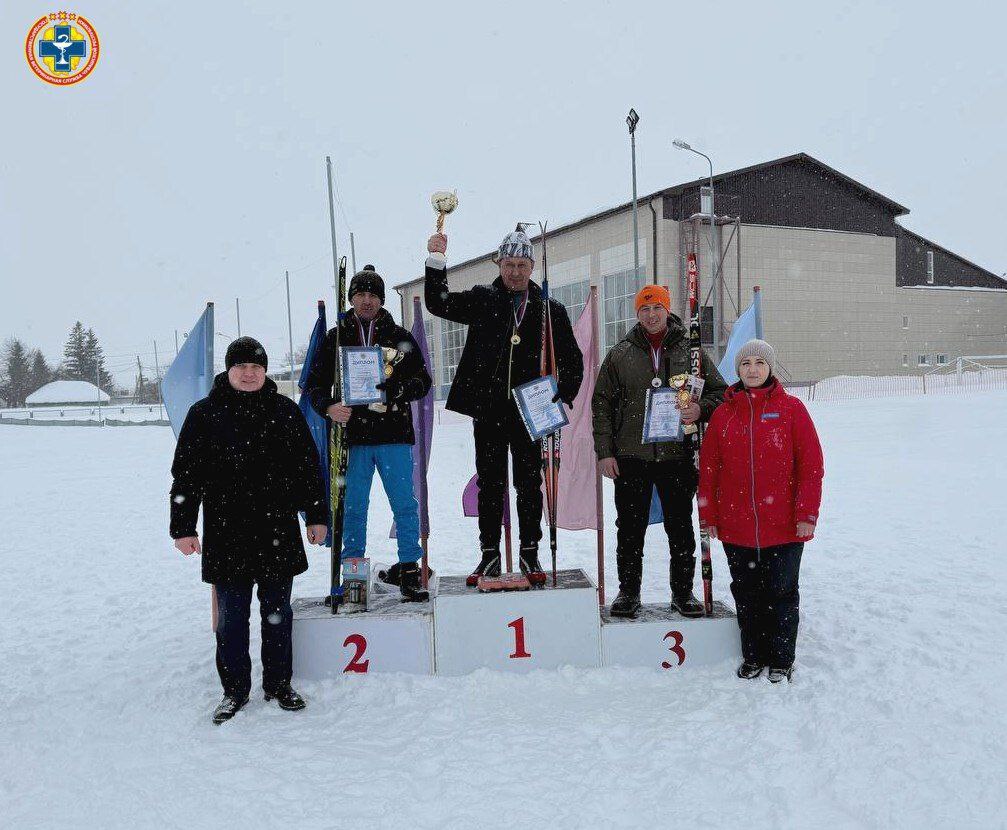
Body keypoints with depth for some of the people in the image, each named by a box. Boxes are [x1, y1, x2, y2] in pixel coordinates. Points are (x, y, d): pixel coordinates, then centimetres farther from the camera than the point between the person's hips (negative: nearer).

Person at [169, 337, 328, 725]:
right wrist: (183, 527, -1)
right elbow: (186, 475, 2)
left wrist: (316, 515, 8)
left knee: (277, 611, 11)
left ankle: (279, 684, 25)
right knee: (231, 616, 6)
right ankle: (235, 689, 21)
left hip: (278, 532, 1)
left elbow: (308, 466, 10)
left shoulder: (286, 411, 5)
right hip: (226, 536, -1)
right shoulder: (204, 414, 1)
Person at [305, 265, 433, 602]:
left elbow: (422, 380, 7)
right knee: (352, 508, 6)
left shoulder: (400, 338, 10)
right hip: (351, 436, 0)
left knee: (405, 505, -1)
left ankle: (409, 570, 8)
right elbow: (315, 382, 8)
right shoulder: (336, 338, 10)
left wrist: (398, 389, -14)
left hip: (394, 435, 0)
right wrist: (328, 407, -12)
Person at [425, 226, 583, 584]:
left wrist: (561, 400, -1)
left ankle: (529, 555, 18)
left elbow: (573, 362, 11)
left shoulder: (551, 310, 6)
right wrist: (436, 261, -12)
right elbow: (438, 303, -1)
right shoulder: (482, 300, 6)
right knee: (489, 485, 7)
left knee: (530, 486, 7)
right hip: (488, 411, 0)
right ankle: (489, 555, 17)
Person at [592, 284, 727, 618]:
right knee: (630, 529, 7)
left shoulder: (690, 351, 5)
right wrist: (604, 451, -1)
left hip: (677, 456, 0)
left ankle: (682, 591, 22)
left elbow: (720, 392, 11)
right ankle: (628, 591, 20)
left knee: (681, 529, 8)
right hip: (630, 458, 0)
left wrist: (700, 408, -11)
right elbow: (601, 403, 6)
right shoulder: (620, 355, 5)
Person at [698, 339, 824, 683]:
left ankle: (781, 660, 23)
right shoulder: (723, 413, 6)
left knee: (781, 592, 7)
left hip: (783, 525, -2)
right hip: (736, 526, 3)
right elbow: (708, 467, 7)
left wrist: (807, 513, -8)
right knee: (746, 593, 11)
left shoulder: (791, 408, -1)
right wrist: (708, 514, 4)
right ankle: (753, 656, 27)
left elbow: (811, 464, -3)